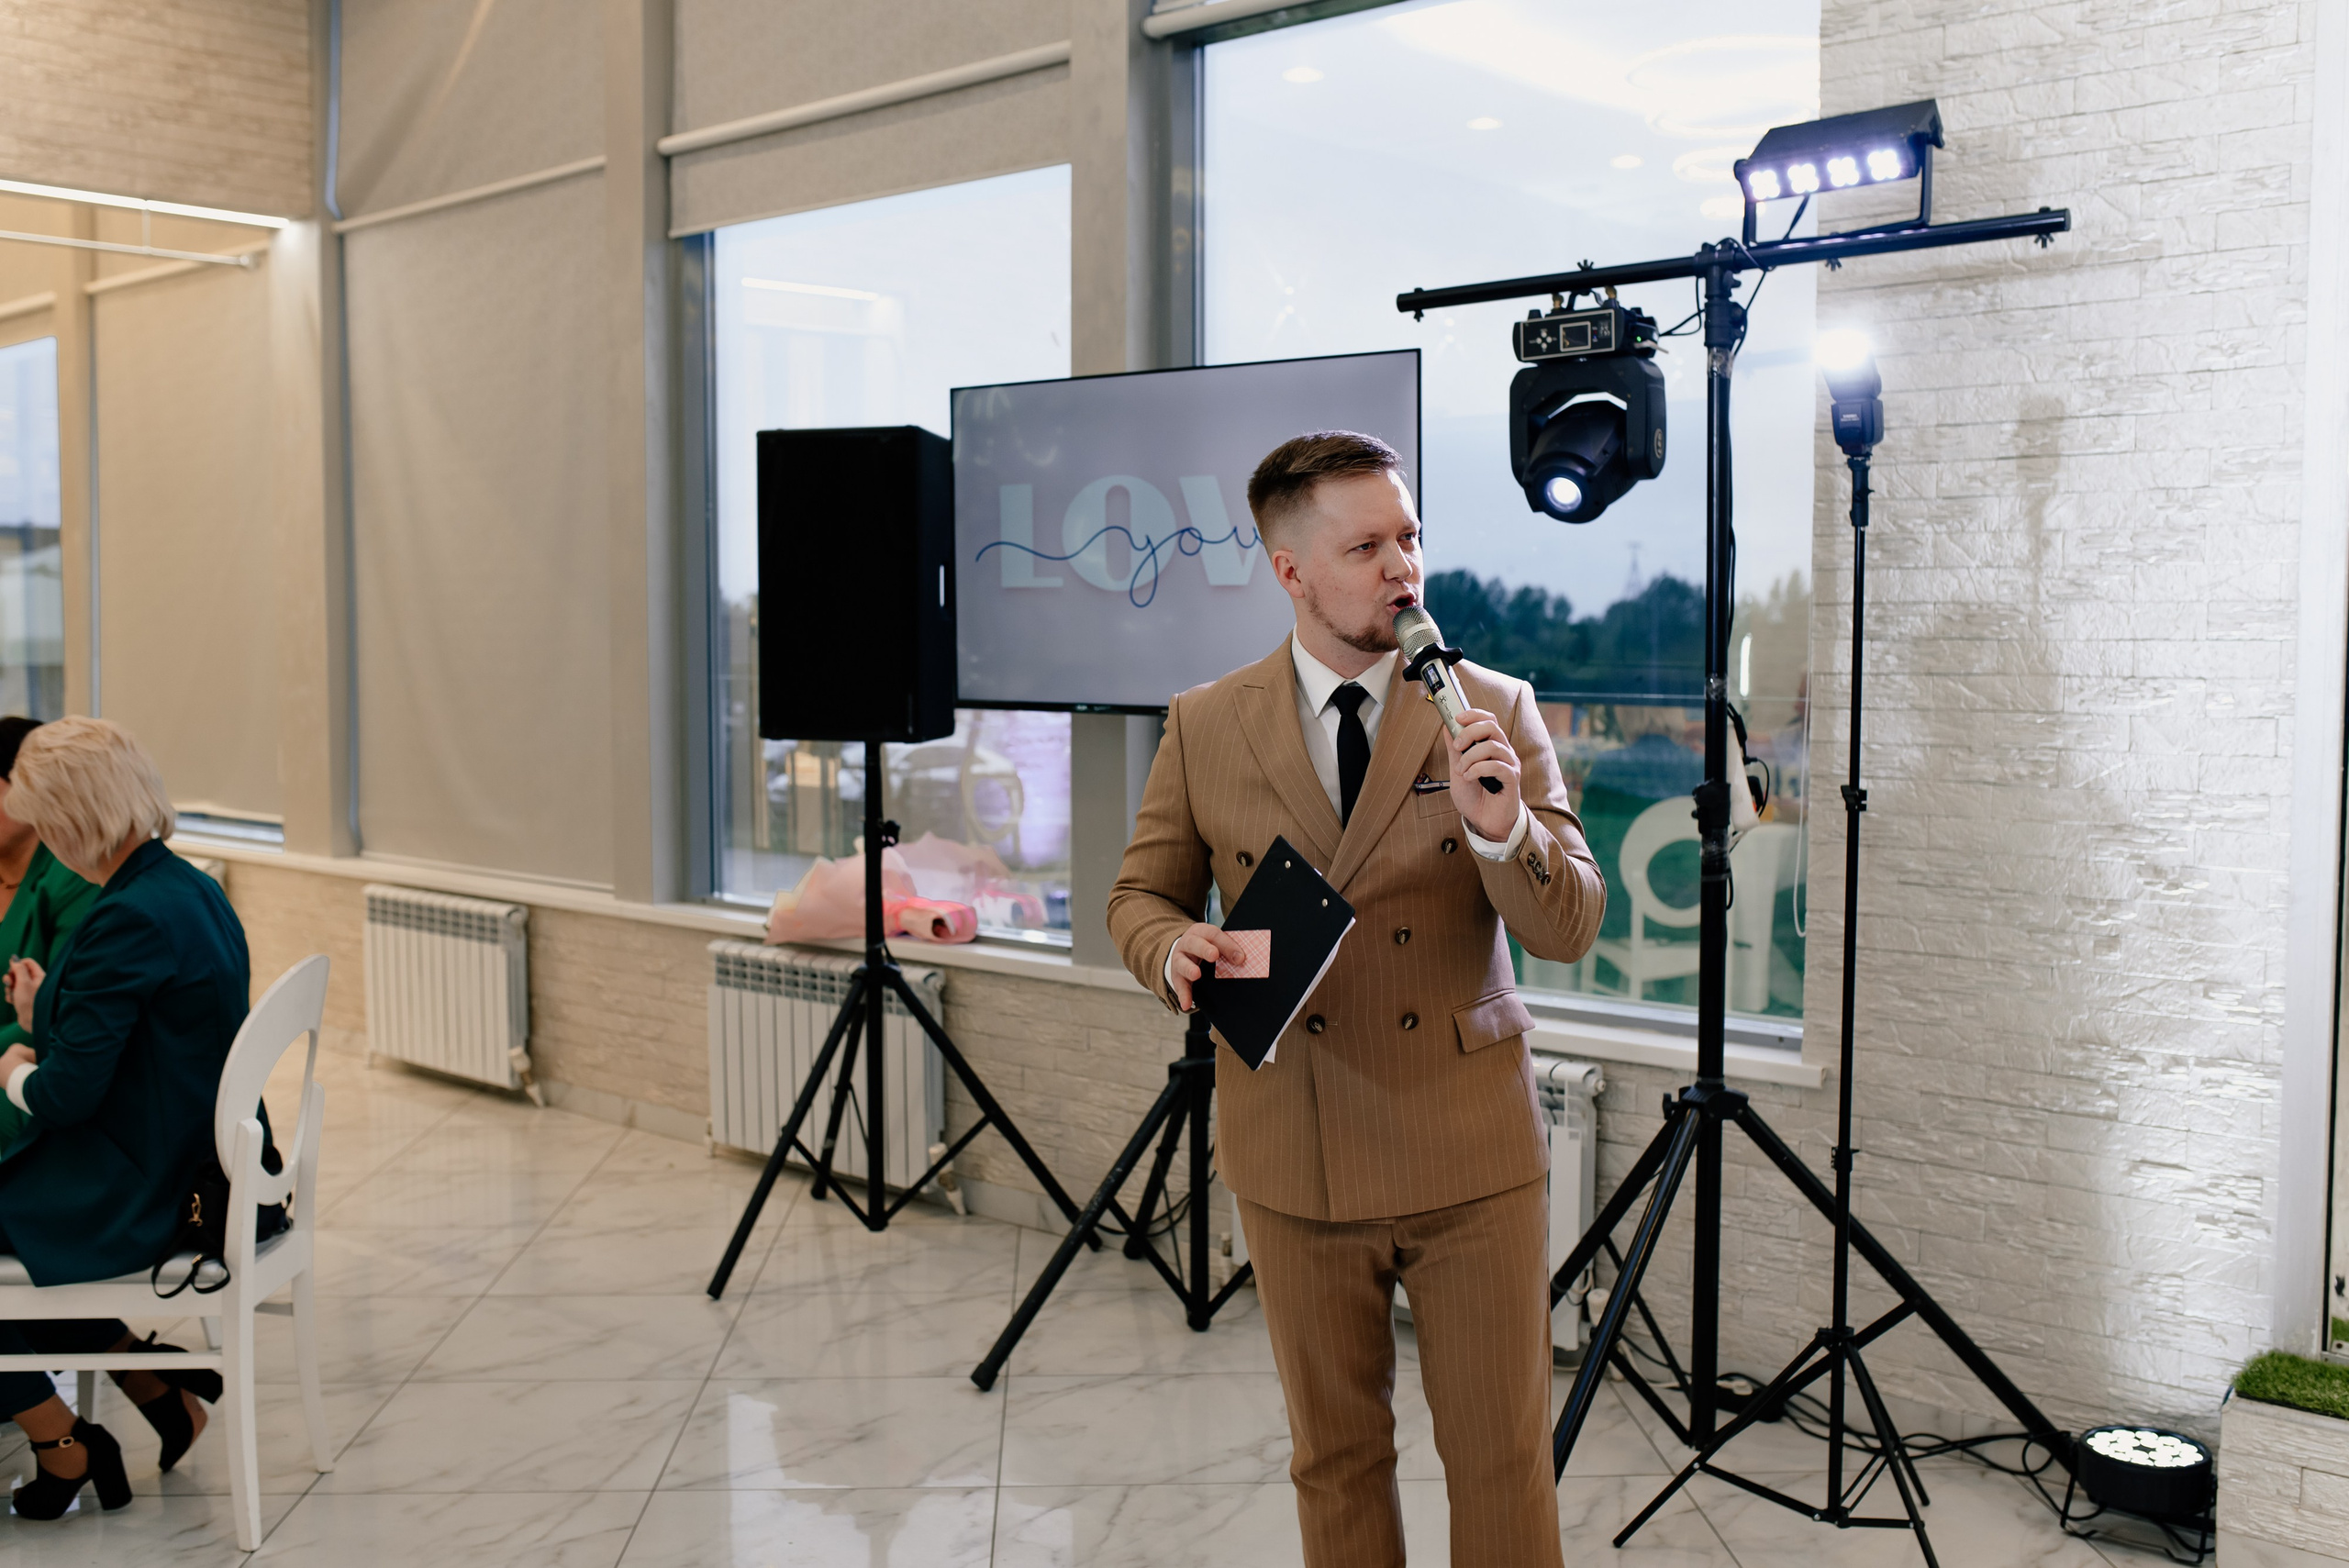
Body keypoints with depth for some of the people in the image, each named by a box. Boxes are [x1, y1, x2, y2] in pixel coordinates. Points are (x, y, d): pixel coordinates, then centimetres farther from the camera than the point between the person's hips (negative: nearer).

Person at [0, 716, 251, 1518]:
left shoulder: (129, 919, -26)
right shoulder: (193, 888, 5)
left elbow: (68, 1094, -23)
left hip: (130, 1195, -9)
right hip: (191, 1169, 9)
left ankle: (66, 1446, 19)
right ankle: (158, 1386, 20)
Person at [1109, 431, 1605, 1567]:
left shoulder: (1495, 711, -3)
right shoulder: (1204, 727, -1)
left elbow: (1570, 928, -7)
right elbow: (1138, 896, 9)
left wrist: (1502, 825, -27)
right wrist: (1174, 949, -15)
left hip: (1470, 1151, -1)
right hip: (1295, 1157, 1)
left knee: (1502, 1455, 9)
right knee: (1335, 1458, 16)